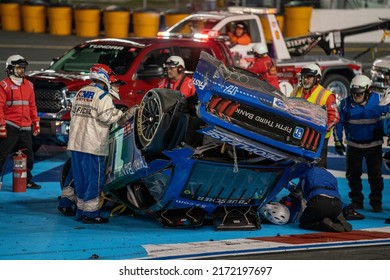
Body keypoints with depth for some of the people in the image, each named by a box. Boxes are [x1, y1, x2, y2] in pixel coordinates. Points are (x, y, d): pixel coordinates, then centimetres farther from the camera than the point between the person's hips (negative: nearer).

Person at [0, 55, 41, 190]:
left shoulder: (28, 85, 13)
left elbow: (32, 106, 18)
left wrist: (36, 123, 14)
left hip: (25, 127, 6)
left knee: (28, 155, 12)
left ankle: (27, 181, 23)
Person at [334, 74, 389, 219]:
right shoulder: (346, 103, -8)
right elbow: (339, 122, 0)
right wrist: (338, 141, -2)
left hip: (373, 146, -1)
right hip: (354, 146, 1)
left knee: (375, 175, 1)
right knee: (353, 174, 5)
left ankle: (376, 202, 12)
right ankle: (356, 201, 17)